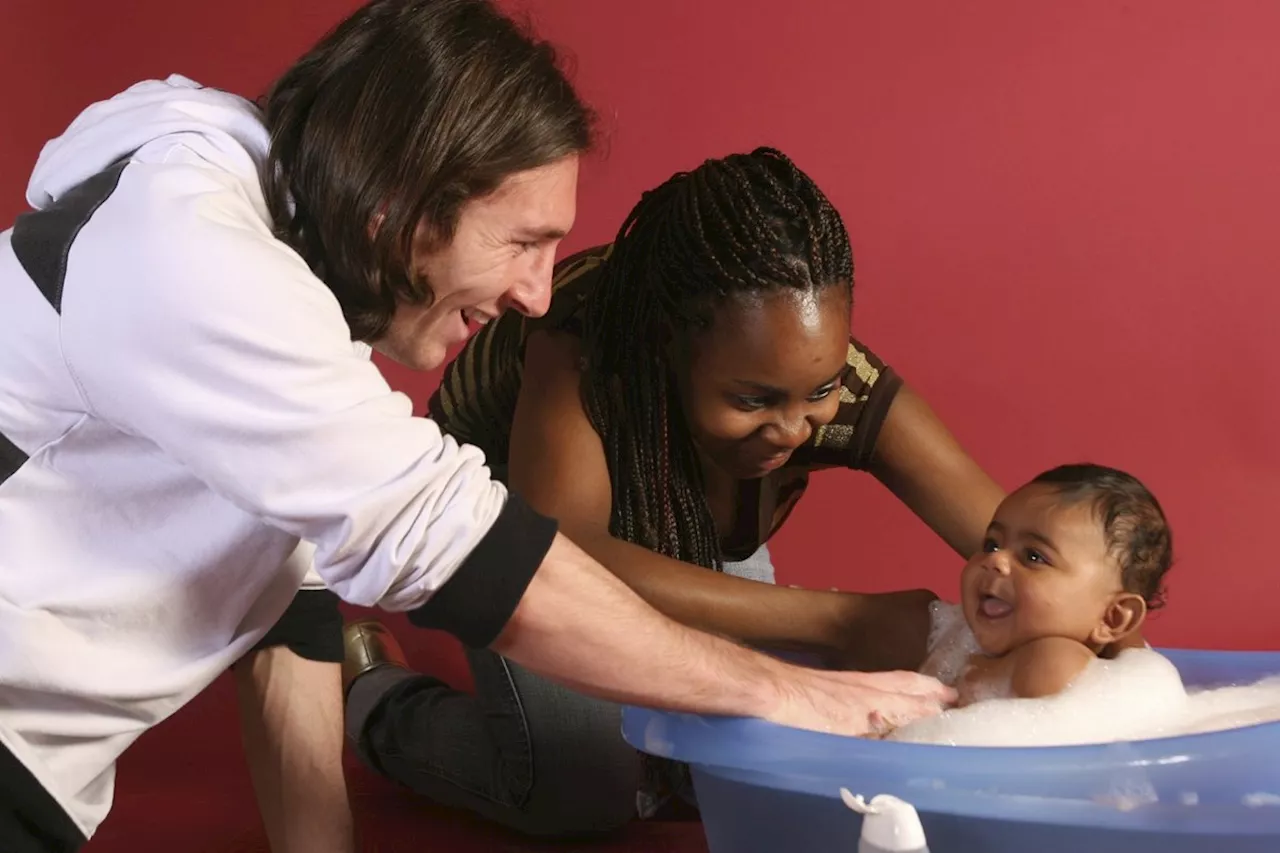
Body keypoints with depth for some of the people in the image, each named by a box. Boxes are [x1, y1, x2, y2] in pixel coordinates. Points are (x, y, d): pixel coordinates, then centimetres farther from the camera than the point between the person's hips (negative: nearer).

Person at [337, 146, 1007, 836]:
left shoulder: (839, 384, -33)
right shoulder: (587, 343, -44)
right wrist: (836, 621, -61)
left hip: (691, 535, 4)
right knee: (587, 788, -21)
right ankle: (376, 697, 6)